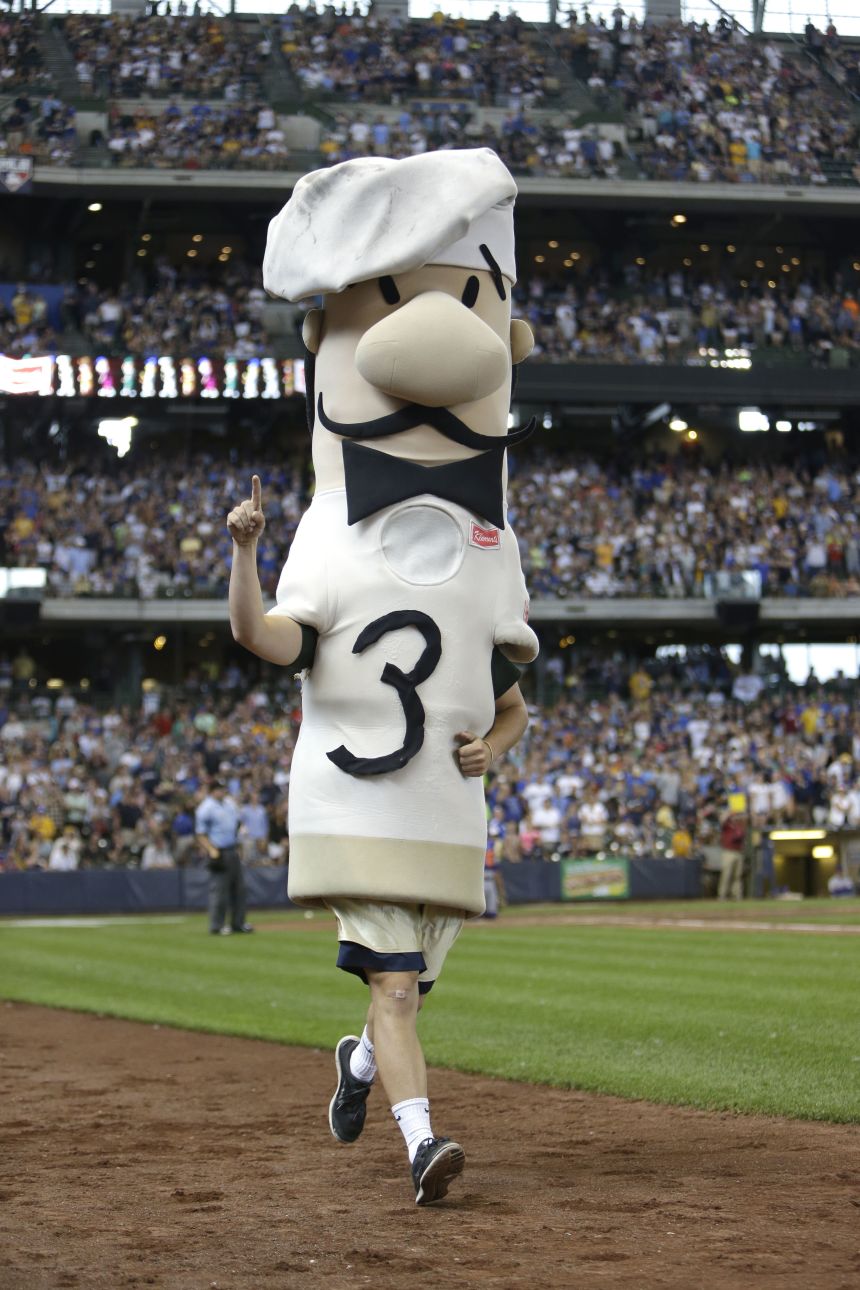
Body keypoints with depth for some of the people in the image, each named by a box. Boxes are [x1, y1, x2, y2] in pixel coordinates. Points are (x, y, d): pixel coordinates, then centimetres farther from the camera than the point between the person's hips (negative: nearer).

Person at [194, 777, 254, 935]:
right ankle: (216, 926, -2)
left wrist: (237, 848, 16)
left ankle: (238, 922, 17)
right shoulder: (205, 808, -11)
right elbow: (200, 834, -11)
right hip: (219, 853, -8)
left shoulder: (230, 803, 13)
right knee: (219, 888, -7)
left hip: (233, 851, 8)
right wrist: (212, 851, -21)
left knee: (238, 886, 10)